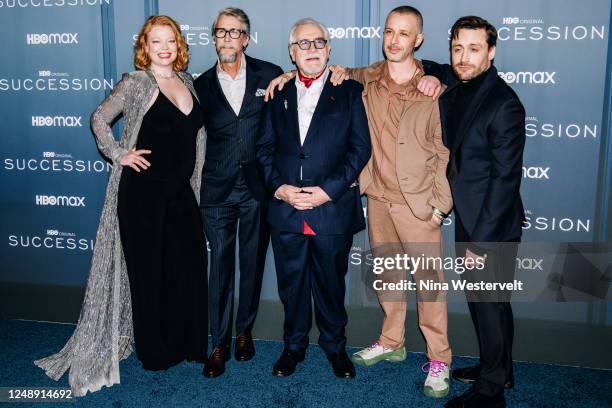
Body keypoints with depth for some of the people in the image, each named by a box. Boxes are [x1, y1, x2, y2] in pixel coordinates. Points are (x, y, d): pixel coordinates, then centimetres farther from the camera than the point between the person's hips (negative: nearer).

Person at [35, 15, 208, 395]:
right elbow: (99, 119, 0)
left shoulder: (188, 81, 10)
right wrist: (119, 155, -7)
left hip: (182, 191, 5)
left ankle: (188, 343, 26)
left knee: (189, 267, 9)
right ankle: (155, 351, 21)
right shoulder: (135, 83, -6)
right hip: (144, 192, -5)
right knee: (149, 271, 6)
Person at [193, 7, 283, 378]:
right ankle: (220, 344, 16)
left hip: (258, 186, 0)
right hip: (218, 189, 0)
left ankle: (245, 331, 29)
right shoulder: (202, 85, 6)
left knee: (253, 262, 11)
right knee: (220, 265, 4)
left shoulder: (270, 76, 2)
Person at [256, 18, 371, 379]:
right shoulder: (278, 94, 12)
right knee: (291, 285, 14)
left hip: (333, 209, -2)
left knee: (331, 284, 11)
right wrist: (278, 186, -8)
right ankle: (294, 345, 33)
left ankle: (335, 345, 33)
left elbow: (360, 148, -5)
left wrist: (328, 190, -14)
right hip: (285, 210, 3)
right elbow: (265, 148, 8)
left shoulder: (349, 91, 2)